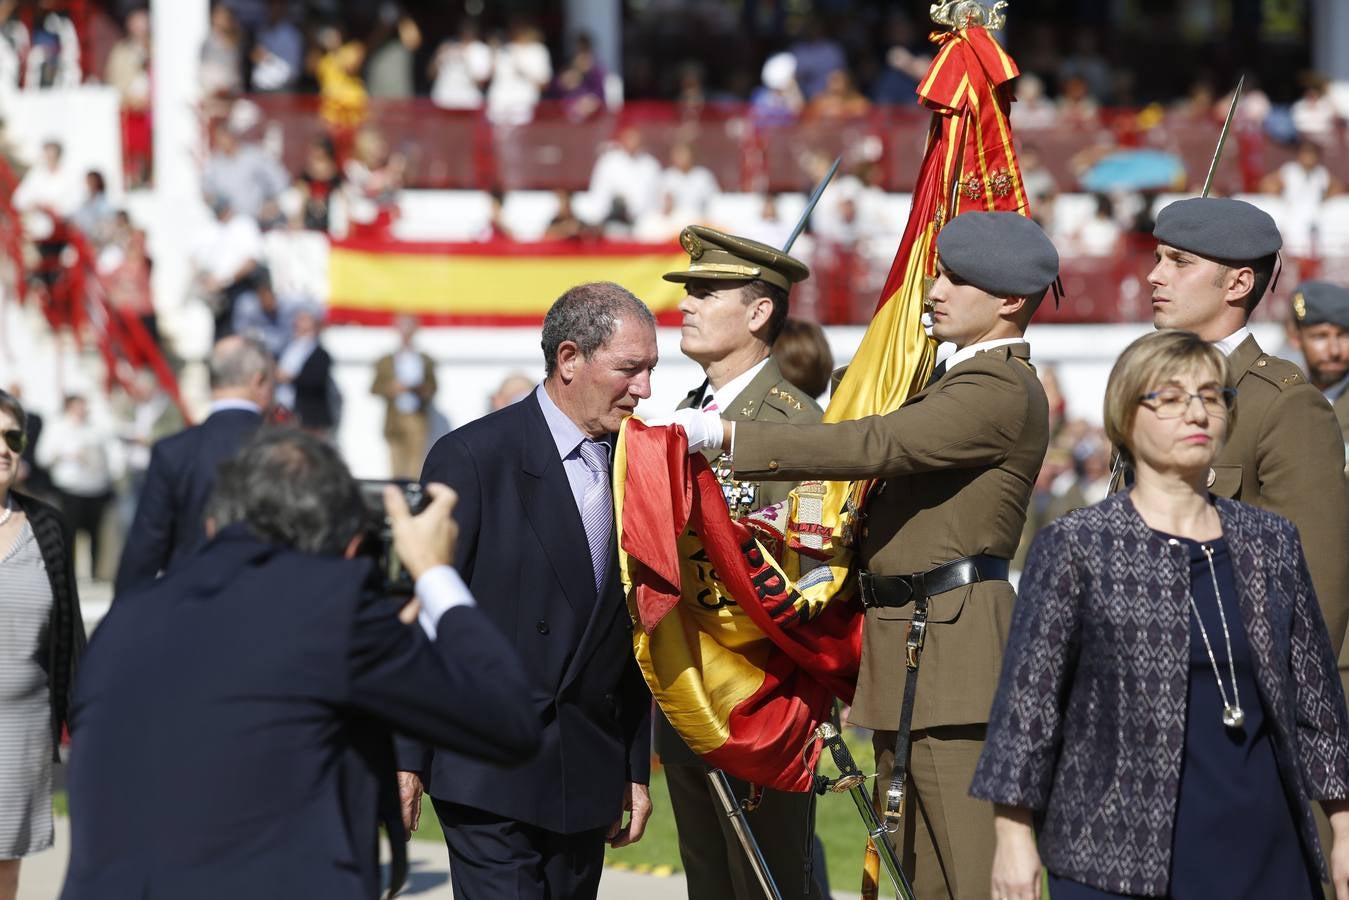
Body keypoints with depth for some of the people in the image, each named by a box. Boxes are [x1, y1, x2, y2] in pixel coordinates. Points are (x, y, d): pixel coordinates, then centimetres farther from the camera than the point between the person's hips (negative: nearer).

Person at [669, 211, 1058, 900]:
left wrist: (727, 435, -23)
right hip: (901, 639, 11)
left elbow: (877, 445, -23)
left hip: (951, 643, -11)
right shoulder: (958, 380, 21)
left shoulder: (1005, 391, -14)